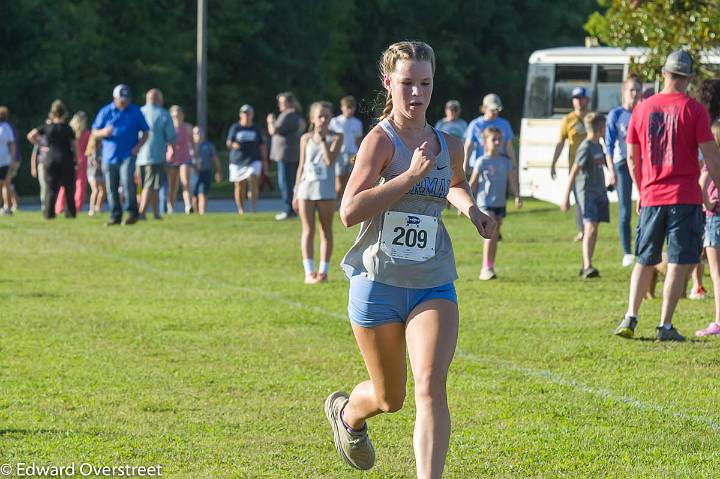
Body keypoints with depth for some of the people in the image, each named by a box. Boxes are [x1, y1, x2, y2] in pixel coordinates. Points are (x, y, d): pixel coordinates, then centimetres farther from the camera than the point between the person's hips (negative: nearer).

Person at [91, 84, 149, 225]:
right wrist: (104, 132, -15)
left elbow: (145, 132, 10)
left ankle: (132, 212, -12)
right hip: (109, 156, 2)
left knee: (127, 182, -21)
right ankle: (115, 215, 13)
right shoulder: (105, 112, 7)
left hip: (128, 154, -2)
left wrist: (138, 146, -7)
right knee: (112, 188, 3)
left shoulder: (135, 112, 6)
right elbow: (95, 132, 8)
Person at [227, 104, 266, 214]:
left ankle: (253, 205, -18)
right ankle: (240, 209, 12)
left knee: (253, 179, -21)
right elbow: (228, 143, 3)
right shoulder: (235, 128, 5)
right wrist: (233, 145, -20)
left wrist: (264, 159, 11)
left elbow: (262, 145, 16)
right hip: (237, 161, 0)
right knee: (239, 186, 2)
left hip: (253, 160, 0)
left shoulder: (256, 129, 11)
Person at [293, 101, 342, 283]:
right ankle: (309, 272, -1)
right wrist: (296, 192, 10)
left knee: (326, 231, 4)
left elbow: (329, 160, -14)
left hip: (326, 191, -2)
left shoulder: (336, 137, 0)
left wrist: (322, 139, -15)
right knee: (308, 230, 0)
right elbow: (302, 165, 11)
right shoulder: (306, 138, 7)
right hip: (306, 188, 2)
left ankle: (323, 271, 8)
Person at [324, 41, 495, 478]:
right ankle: (347, 413, 49)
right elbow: (350, 211, -23)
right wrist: (411, 175, -26)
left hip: (433, 287, 3)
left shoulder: (448, 146, 6)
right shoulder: (381, 140, -11)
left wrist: (470, 208, 9)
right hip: (379, 284, -3)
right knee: (390, 398, 14)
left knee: (432, 386, -18)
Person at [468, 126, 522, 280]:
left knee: (494, 237, 11)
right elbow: (473, 183, -1)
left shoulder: (506, 162, 7)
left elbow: (513, 180, 4)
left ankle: (489, 268, 20)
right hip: (485, 203, -5)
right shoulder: (482, 162, -5)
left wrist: (517, 197, -11)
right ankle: (486, 268, -19)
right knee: (491, 233, -18)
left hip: (500, 204, 5)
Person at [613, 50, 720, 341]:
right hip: (685, 197, -3)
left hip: (651, 197, 4)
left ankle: (631, 317, 6)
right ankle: (665, 326, -4)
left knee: (644, 261, 14)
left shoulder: (642, 109, 5)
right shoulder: (694, 110, -7)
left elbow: (632, 158, 11)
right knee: (678, 263, 0)